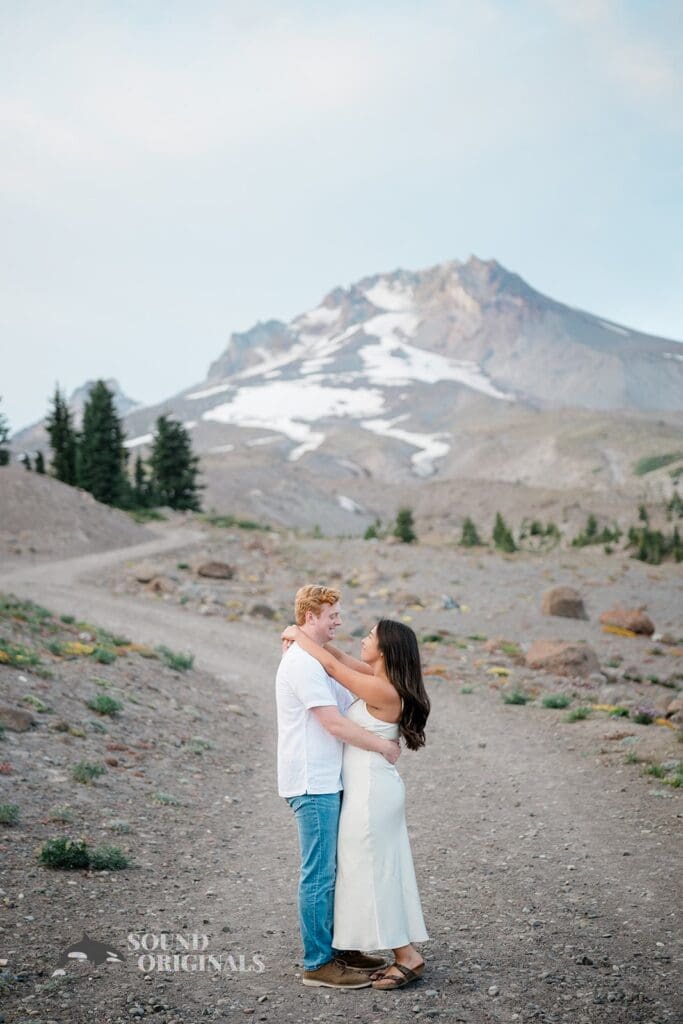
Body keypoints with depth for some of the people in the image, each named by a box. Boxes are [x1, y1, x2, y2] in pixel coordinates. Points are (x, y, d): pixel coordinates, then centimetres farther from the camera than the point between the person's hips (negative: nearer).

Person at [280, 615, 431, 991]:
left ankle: (406, 956, 9)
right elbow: (342, 658, 14)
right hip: (378, 789, 9)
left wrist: (299, 635, -3)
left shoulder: (382, 691, -21)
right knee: (383, 872, 14)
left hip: (369, 791, -9)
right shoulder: (384, 680, 5)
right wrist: (305, 636, 6)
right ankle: (404, 955, 20)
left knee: (372, 873, 1)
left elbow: (332, 666, -16)